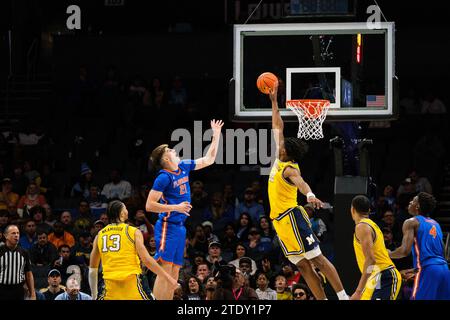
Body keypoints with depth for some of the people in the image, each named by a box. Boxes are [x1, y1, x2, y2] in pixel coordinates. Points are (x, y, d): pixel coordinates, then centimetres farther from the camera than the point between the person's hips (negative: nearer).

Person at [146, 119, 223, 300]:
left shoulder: (183, 167, 10)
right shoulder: (164, 177, -13)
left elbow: (208, 160, 24)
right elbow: (149, 205, -17)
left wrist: (216, 136, 19)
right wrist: (176, 207, -21)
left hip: (180, 227, 9)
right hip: (168, 227, -9)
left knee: (174, 274, 7)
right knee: (164, 271, -14)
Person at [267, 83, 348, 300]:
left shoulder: (290, 169, -12)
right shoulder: (279, 161, 11)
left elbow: (300, 182, -36)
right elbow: (278, 127, 20)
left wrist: (310, 195, -57)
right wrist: (274, 101, 21)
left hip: (292, 217, -9)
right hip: (280, 221, 9)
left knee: (316, 258, -11)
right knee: (303, 266, 3)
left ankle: (343, 297, -12)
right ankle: (323, 301, 1)